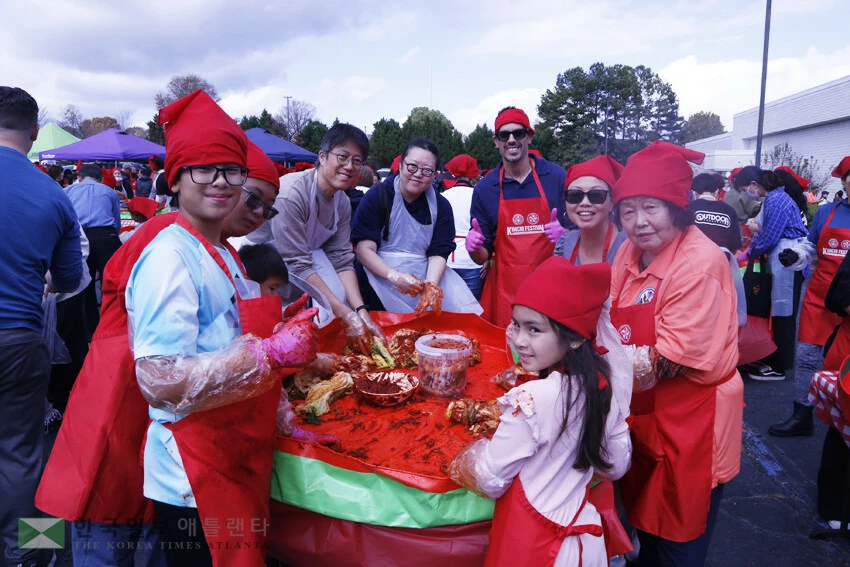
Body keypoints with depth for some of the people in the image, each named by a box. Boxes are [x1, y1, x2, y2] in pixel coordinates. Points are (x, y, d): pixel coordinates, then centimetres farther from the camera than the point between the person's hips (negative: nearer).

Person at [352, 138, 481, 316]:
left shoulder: (441, 205, 8)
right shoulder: (376, 196, -1)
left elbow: (438, 253, 1)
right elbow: (364, 249, -8)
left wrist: (431, 286, -20)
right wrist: (394, 275, -25)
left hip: (429, 275, 4)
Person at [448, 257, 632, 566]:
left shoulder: (531, 400, -30)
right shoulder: (603, 386, -9)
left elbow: (490, 482, -19)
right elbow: (615, 467, 6)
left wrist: (471, 458, 1)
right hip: (583, 536, 6)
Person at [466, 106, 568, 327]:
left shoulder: (557, 177, -2)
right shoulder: (485, 188, 3)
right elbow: (482, 257, 7)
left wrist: (564, 235, -15)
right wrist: (474, 249, -15)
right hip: (504, 291, 1)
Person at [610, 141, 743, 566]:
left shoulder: (700, 264, -23)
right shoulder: (632, 251, 0)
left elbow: (672, 359, -25)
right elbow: (614, 326, 5)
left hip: (688, 421, -7)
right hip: (641, 412, 7)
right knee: (643, 512, 26)